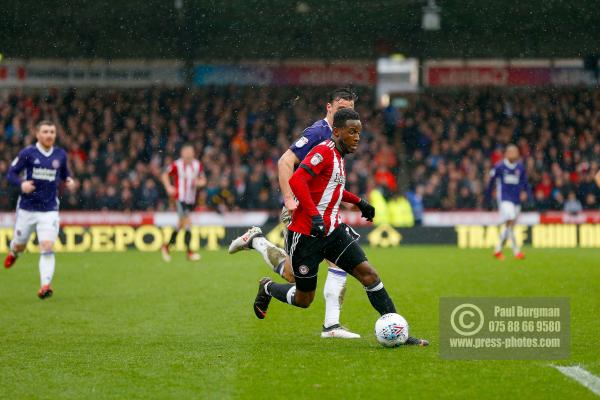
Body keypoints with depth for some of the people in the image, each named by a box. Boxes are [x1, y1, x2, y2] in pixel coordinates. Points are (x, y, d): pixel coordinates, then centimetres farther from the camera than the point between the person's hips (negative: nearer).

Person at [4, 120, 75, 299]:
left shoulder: (60, 155, 3)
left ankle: (45, 286, -21)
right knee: (20, 246, 16)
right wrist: (21, 184, -23)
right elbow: (11, 173, -3)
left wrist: (69, 180, -3)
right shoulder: (27, 153, -6)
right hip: (27, 208, 0)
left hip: (49, 210, 0)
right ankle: (13, 253, 54)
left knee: (47, 248, -16)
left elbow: (64, 172, 19)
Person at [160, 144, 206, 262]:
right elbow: (164, 175, 5)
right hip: (180, 198, -6)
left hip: (191, 199, 6)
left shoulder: (197, 165, 5)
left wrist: (198, 182, -8)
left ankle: (167, 247, 30)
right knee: (187, 222, -16)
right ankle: (189, 251, -13)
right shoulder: (176, 165, -8)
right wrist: (168, 187, -8)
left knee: (181, 224, 13)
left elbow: (203, 180, 14)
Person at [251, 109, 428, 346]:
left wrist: (358, 202, 27)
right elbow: (296, 181, -28)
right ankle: (268, 288, 35)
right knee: (304, 299, 4)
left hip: (332, 231, 8)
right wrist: (315, 215, -33)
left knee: (368, 273, -8)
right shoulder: (324, 152, -15)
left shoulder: (338, 156, 13)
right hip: (306, 235, -8)